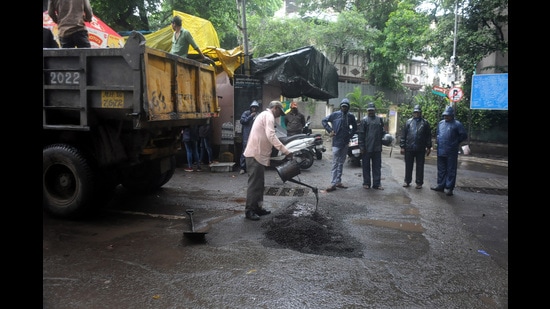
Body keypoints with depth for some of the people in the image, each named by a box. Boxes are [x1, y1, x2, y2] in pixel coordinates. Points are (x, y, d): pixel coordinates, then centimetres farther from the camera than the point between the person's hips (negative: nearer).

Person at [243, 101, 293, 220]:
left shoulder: (264, 115, 23)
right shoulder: (268, 115, -10)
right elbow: (271, 136, -25)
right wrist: (285, 151, -28)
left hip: (257, 154, 11)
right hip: (256, 154, -11)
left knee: (259, 183, 14)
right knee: (254, 183, -6)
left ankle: (257, 207, 21)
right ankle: (249, 210, -1)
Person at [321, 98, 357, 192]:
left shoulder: (351, 116, 6)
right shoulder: (335, 114, -4)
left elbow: (355, 127, 19)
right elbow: (324, 121, 2)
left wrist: (350, 135, 4)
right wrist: (329, 131, -6)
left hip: (345, 143, 5)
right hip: (336, 142, -4)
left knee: (341, 163, 11)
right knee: (335, 163, -7)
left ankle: (338, 182, 19)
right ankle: (333, 183, -7)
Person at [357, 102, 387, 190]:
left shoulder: (379, 120, 11)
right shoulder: (364, 120, -1)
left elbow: (382, 132, 18)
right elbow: (360, 134, -4)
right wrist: (361, 146, -9)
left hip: (377, 148, 3)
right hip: (367, 148, -3)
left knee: (377, 166, 6)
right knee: (366, 166, 5)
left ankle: (377, 183, 12)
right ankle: (366, 183, 14)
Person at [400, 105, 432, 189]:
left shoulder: (425, 123, 5)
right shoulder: (408, 122, 6)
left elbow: (428, 136, 6)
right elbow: (403, 135, 3)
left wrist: (428, 147, 2)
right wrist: (402, 146, -2)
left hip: (420, 149, 0)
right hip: (409, 148, 0)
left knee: (420, 166, 5)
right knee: (408, 166, 8)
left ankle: (419, 182, 13)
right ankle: (407, 181, 18)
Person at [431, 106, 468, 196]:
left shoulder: (457, 124, -5)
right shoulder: (440, 123, 13)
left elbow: (464, 135, -4)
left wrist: (456, 142, 0)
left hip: (451, 152, -6)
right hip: (440, 151, 6)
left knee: (451, 171, 1)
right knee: (441, 170, 14)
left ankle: (449, 188, 6)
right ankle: (440, 185, 24)